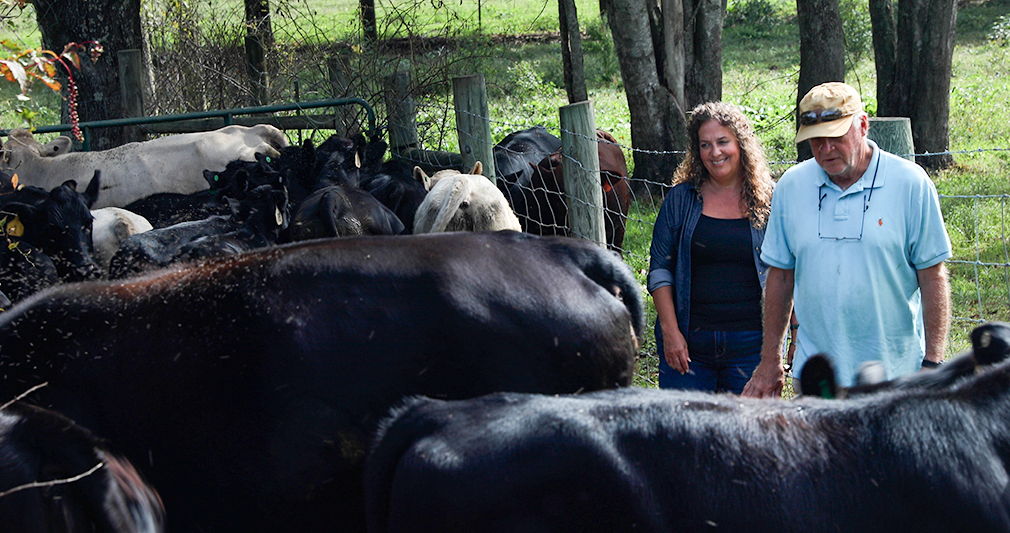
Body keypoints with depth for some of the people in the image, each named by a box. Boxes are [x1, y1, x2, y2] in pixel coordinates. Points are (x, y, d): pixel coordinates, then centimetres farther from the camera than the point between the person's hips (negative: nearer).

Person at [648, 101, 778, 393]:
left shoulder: (768, 200, 3)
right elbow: (659, 268, 4)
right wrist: (670, 330, -5)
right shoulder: (681, 199, 5)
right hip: (688, 343, 1)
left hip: (750, 344, 0)